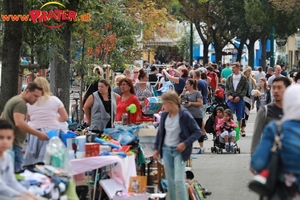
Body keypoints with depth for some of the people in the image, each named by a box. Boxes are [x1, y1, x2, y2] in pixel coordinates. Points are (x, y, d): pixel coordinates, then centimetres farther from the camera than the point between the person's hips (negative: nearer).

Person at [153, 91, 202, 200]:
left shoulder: (185, 115, -16)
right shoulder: (164, 115, 1)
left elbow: (197, 132, -11)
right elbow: (160, 132, 14)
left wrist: (185, 143, -20)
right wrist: (156, 148, 10)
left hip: (179, 151, -6)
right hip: (166, 150, 6)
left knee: (179, 180, -13)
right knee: (170, 181, 10)